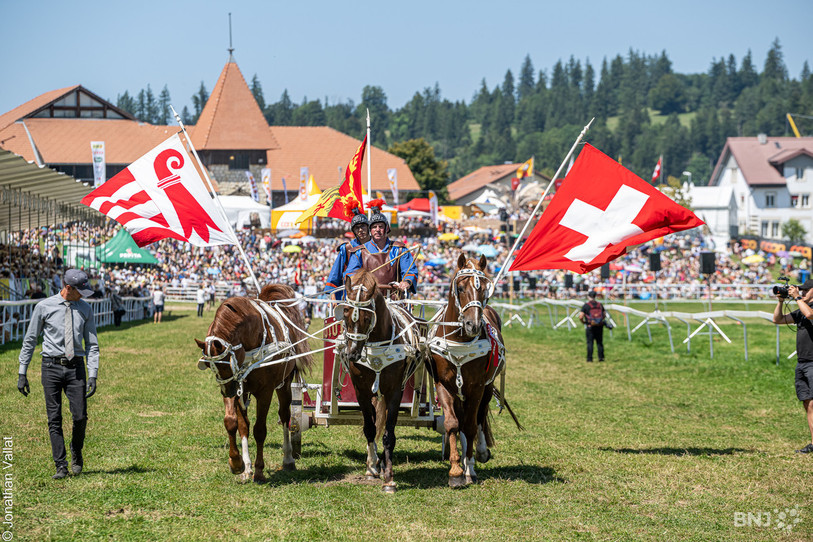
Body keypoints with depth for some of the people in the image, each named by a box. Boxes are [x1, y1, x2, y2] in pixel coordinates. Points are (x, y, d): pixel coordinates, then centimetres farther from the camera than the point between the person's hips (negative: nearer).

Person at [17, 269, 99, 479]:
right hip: (51, 367, -1)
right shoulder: (44, 307, -1)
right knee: (54, 420, -3)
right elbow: (29, 341, 5)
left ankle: (76, 456, 19)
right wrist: (22, 373, 1)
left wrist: (92, 376, -1)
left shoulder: (85, 309, 7)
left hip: (76, 367, 2)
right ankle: (61, 466, 2)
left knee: (80, 417, -7)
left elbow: (92, 345, 9)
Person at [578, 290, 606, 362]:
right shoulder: (600, 305, 4)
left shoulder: (585, 306, -8)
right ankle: (601, 357, 9)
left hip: (590, 326, -3)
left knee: (590, 343, 2)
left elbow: (581, 316, -13)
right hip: (599, 327, 3)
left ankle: (590, 358, 1)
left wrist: (583, 322, 6)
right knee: (599, 342, 11)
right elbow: (604, 315, 9)